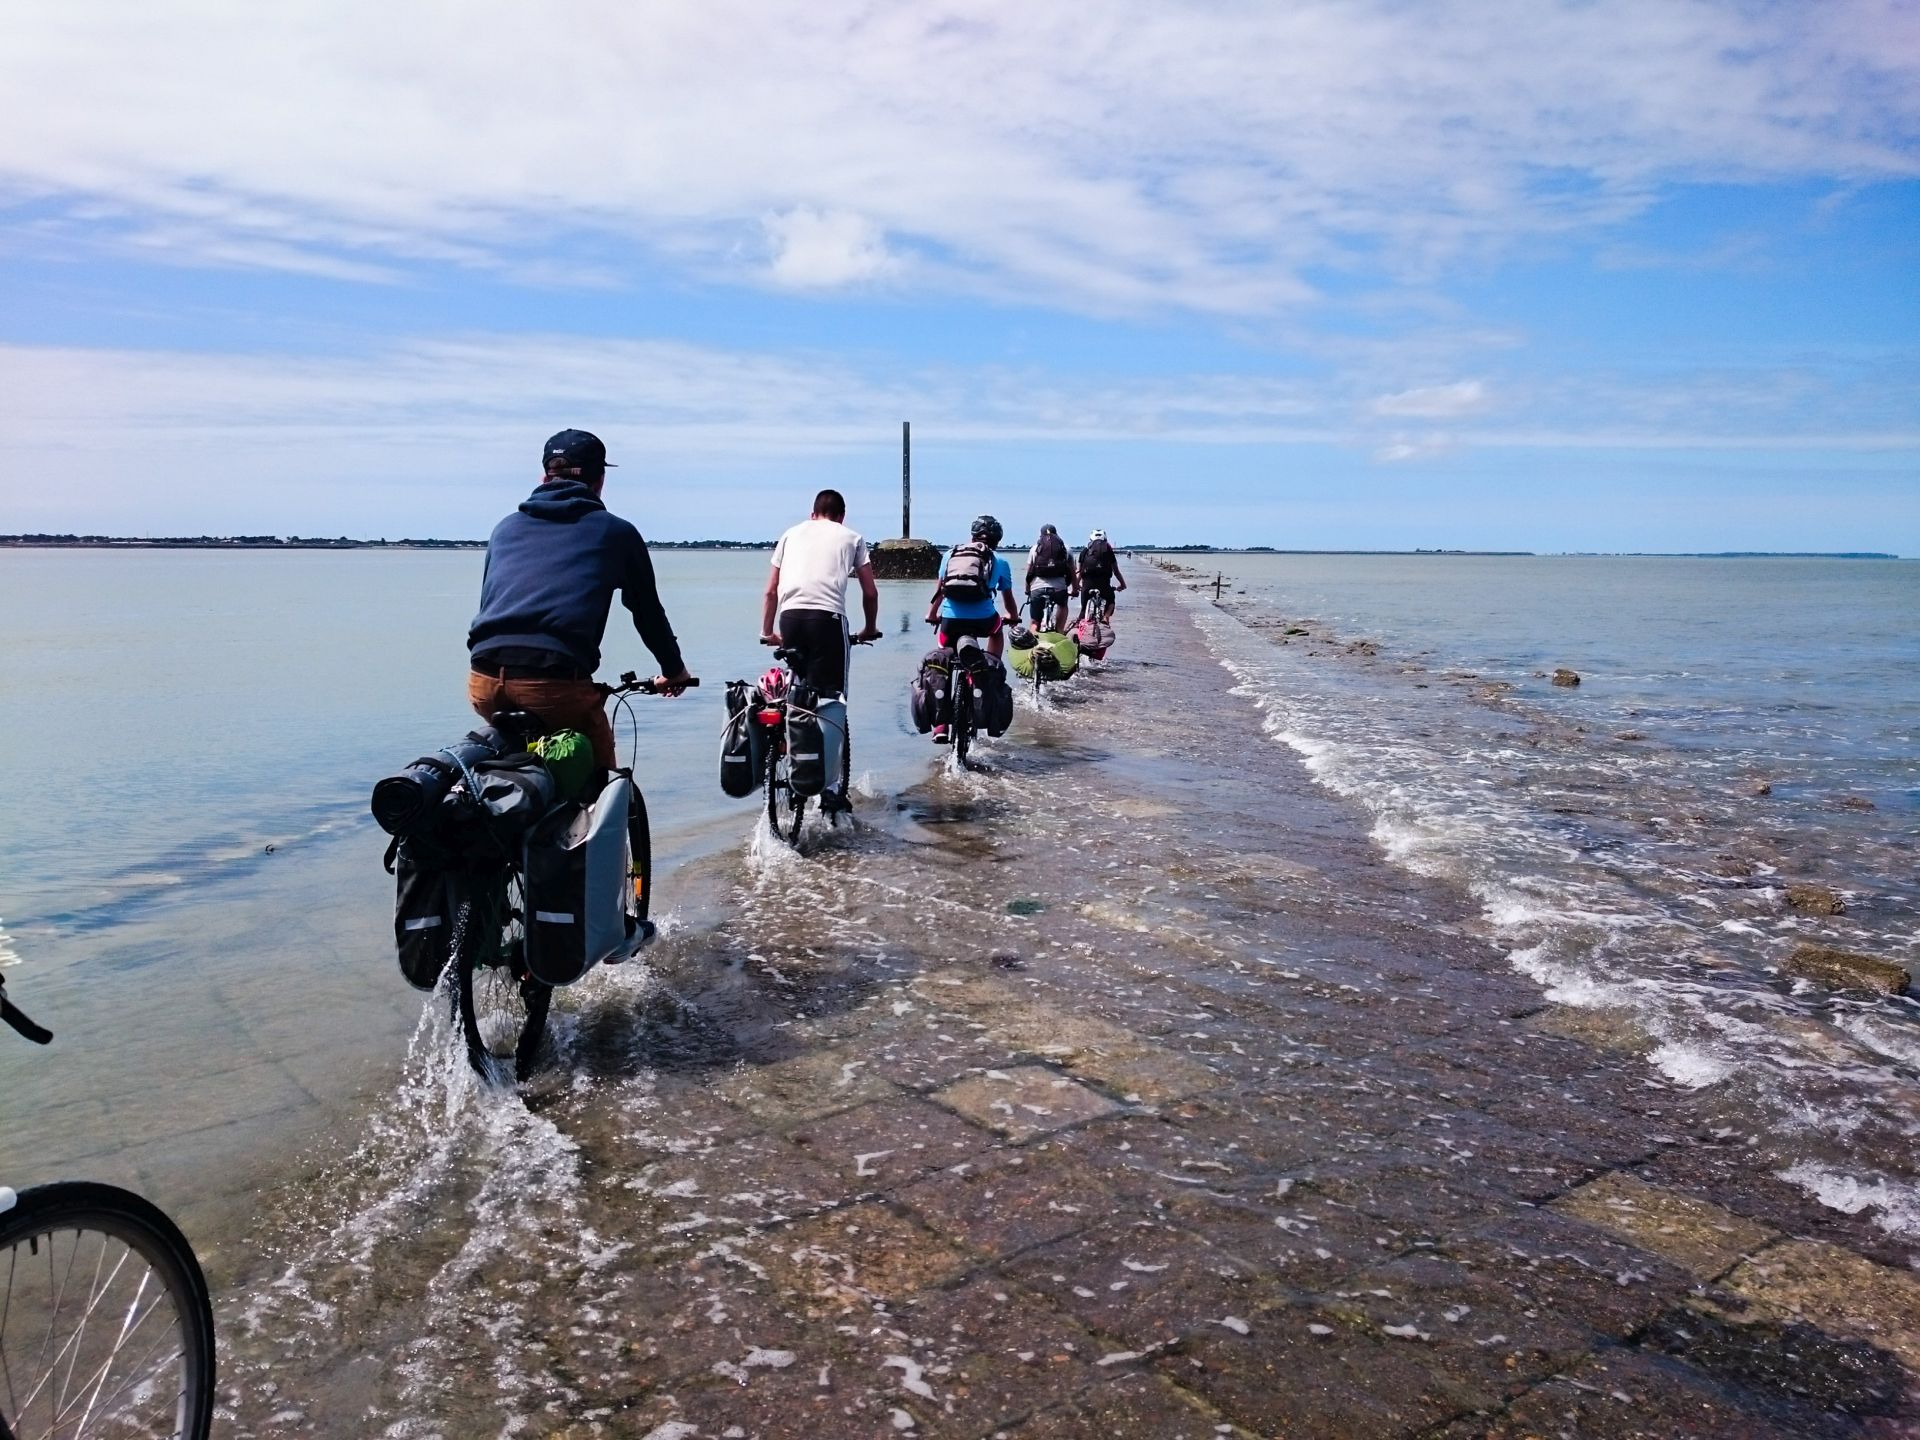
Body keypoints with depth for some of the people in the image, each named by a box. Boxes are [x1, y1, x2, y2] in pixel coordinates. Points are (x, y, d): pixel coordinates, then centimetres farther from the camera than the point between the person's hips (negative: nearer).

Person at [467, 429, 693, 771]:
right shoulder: (616, 532, 14)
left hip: (484, 682, 4)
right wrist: (674, 670, 38)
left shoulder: (506, 527, 23)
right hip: (558, 685, -4)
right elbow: (648, 612, 23)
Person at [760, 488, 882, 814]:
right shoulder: (851, 537, 21)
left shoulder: (792, 534, 26)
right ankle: (831, 788, -6)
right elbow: (870, 592, 18)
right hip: (827, 616, -3)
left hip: (790, 615, 3)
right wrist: (870, 628, 32)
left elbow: (771, 591, 23)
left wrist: (767, 631, 31)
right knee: (832, 699, -1)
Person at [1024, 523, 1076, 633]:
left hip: (1037, 587, 0)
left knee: (1035, 622, 11)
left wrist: (1027, 590, 22)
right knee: (1063, 604, 30)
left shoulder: (1035, 548, 13)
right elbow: (1072, 572, 11)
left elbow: (1029, 572, 12)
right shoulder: (1065, 548, 12)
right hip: (1059, 586, 0)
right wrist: (1075, 589, 20)